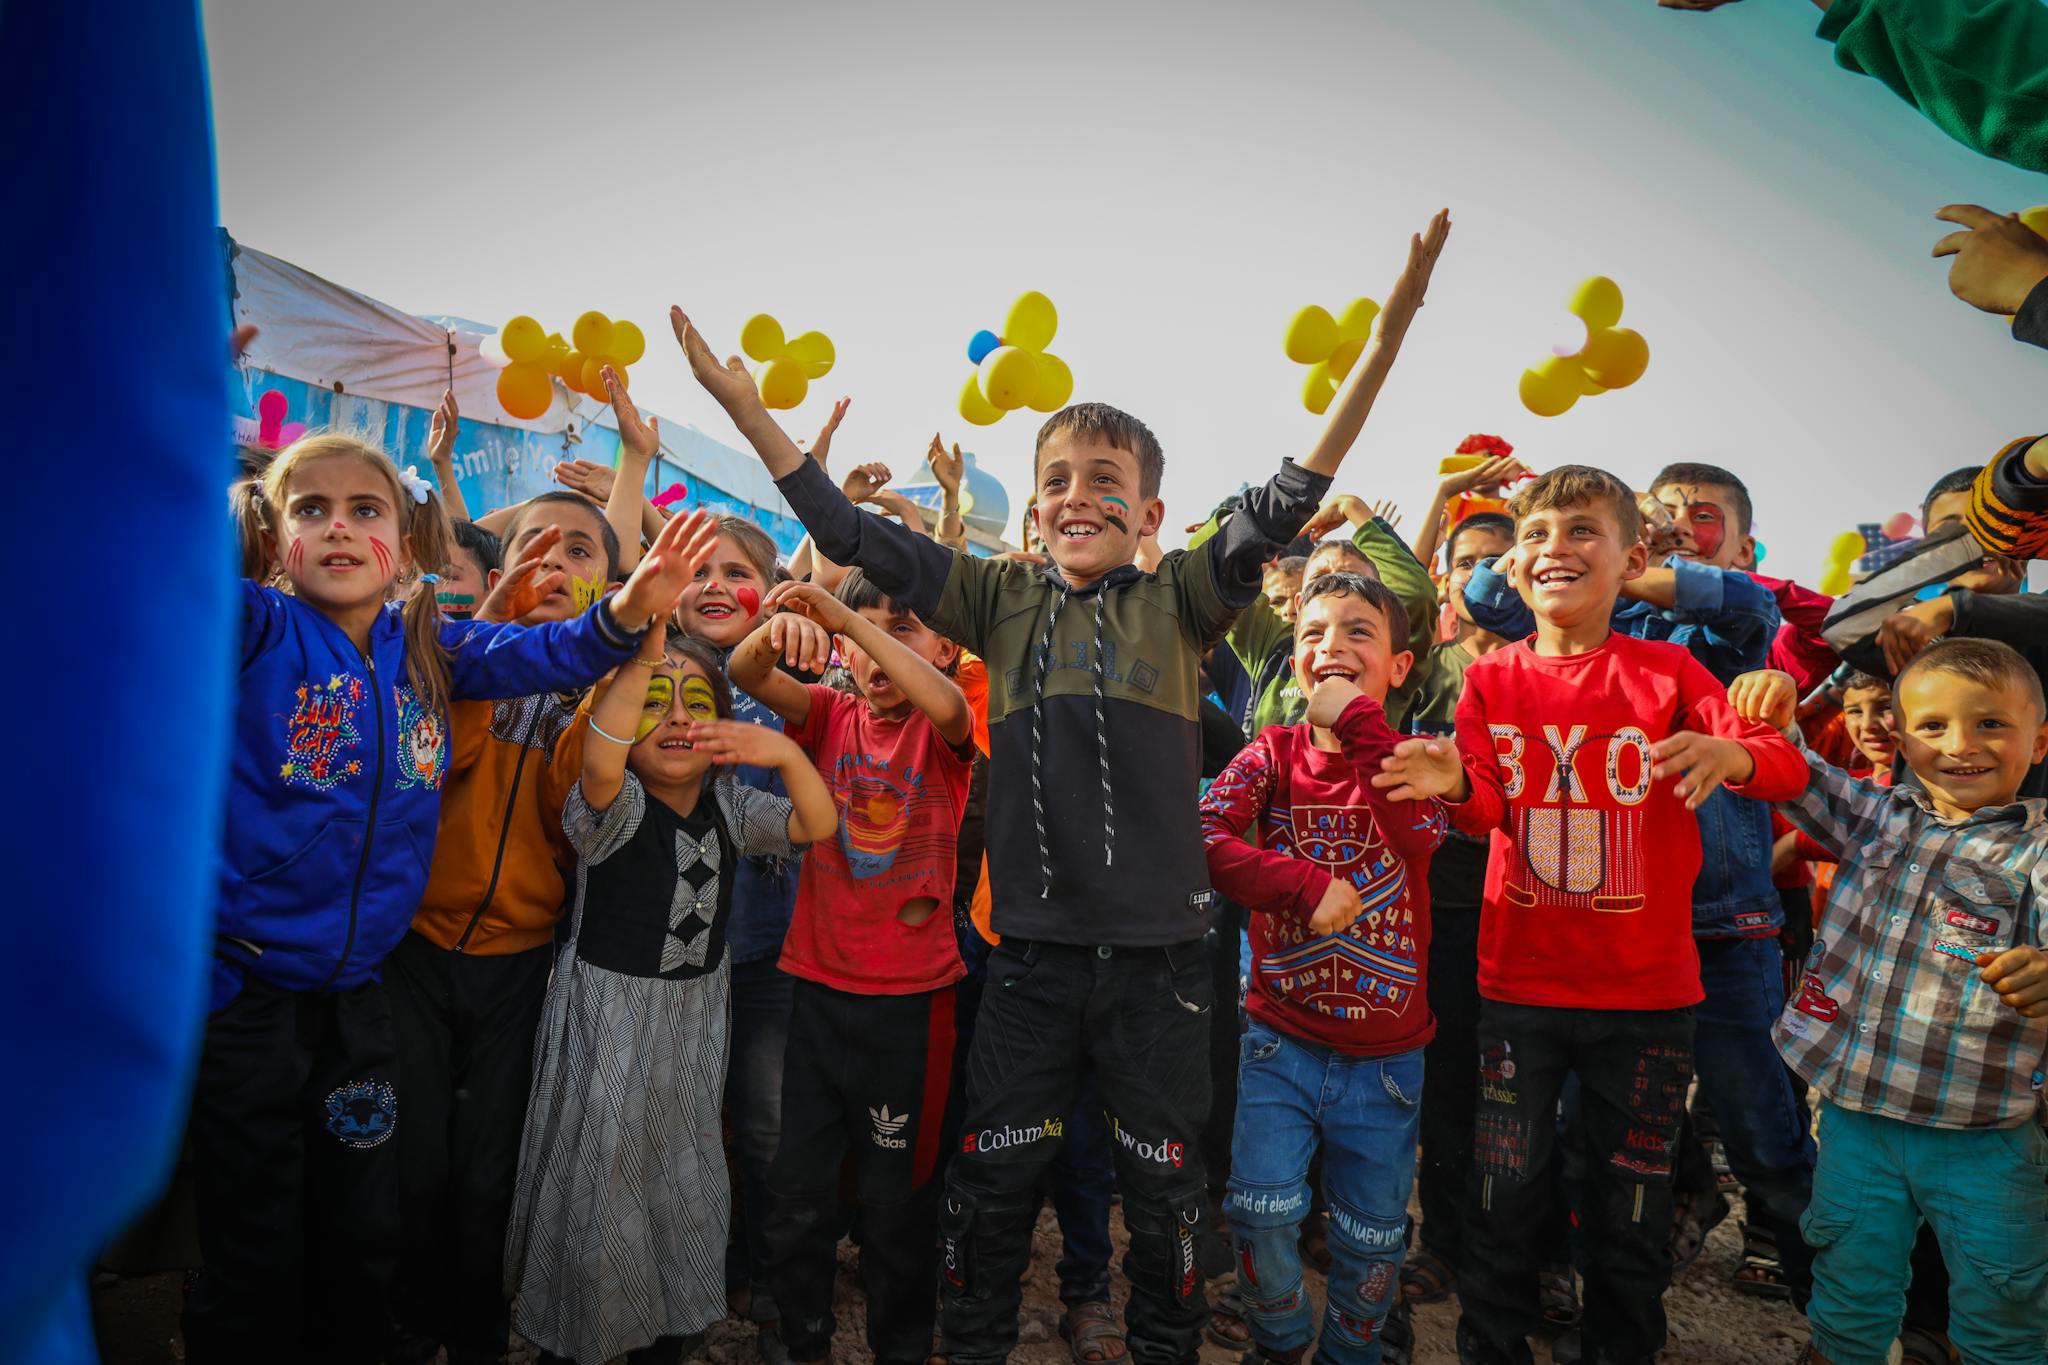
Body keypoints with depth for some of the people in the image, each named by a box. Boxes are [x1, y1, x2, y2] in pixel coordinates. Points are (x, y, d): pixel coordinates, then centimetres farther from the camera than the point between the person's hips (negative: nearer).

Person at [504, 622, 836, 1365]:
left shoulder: (729, 805, 1)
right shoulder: (614, 808, -15)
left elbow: (817, 824, -6)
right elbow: (600, 764, -38)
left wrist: (785, 752, -25)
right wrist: (643, 653, -53)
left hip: (695, 1020, 5)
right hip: (607, 1019, -5)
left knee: (688, 1187, 16)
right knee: (600, 1188, 5)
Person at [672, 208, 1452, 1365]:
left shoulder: (1181, 601, -1)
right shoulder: (1005, 600, 4)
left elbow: (1284, 505, -12)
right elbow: (856, 537, 2)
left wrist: (1386, 342, -21)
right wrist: (745, 406, -2)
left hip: (1160, 949, -1)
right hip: (1034, 946, 2)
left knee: (1165, 1187, 15)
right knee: (989, 1184, 15)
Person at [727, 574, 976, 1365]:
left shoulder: (943, 732, -5)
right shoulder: (831, 715, 3)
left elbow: (945, 706, -29)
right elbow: (747, 674, -13)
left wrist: (848, 611, -35)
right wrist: (777, 627, -35)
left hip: (911, 995, -3)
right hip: (816, 983, 3)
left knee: (898, 1196, 11)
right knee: (796, 1195, 13)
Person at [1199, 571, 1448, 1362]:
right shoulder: (1274, 754, -3)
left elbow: (1417, 834, -25)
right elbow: (1202, 838, -18)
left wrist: (1357, 721, -22)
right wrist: (1308, 885, -24)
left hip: (1385, 1054, 1)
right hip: (1281, 1038, 0)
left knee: (1372, 1238, 13)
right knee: (1262, 1214, -5)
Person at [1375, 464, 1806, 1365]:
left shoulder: (1667, 670, -3)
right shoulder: (1493, 677, 1)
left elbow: (1787, 766, -12)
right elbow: (1491, 808, -5)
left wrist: (1731, 753, -35)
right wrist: (1455, 784, -28)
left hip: (1646, 990, 0)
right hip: (1519, 982, 1)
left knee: (1632, 1208, 14)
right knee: (1503, 1200, 10)